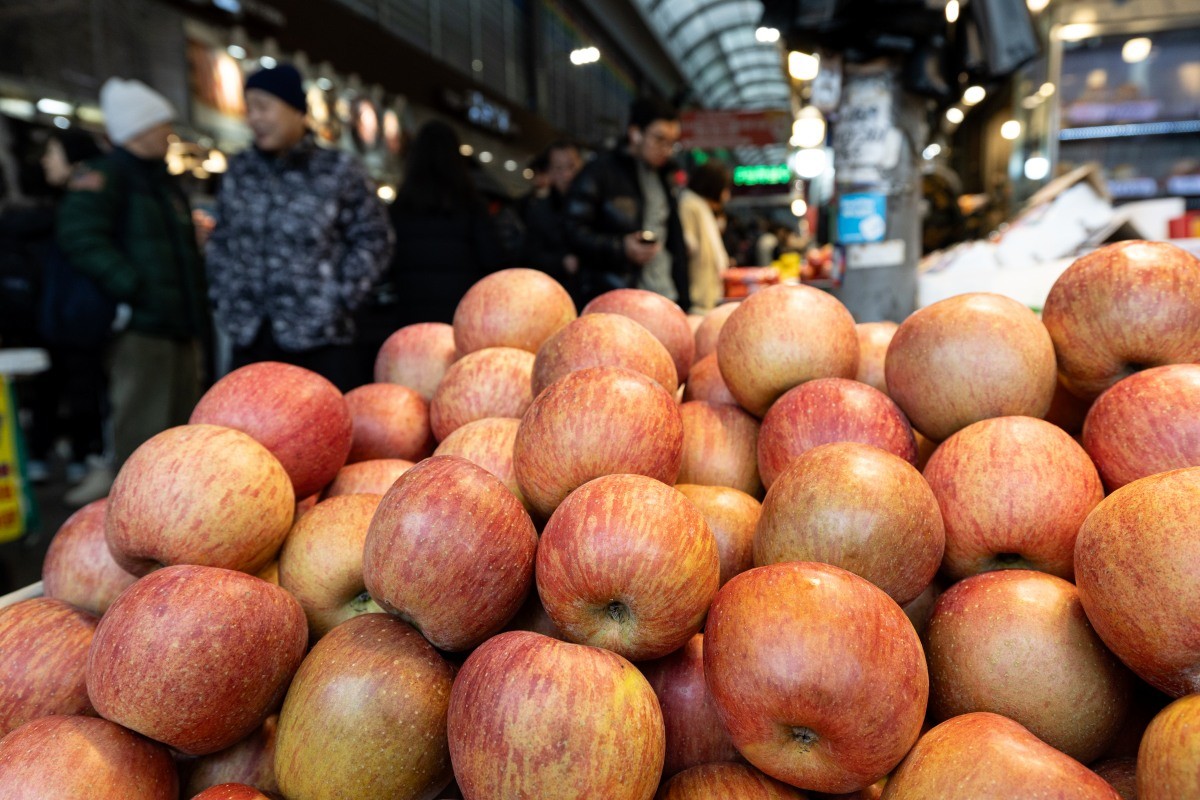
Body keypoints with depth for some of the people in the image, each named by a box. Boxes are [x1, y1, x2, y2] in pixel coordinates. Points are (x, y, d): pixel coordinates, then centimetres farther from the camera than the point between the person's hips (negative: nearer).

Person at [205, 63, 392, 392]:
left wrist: (340, 299, -4)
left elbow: (373, 238, 2)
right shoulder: (239, 170, 12)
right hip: (249, 340, 4)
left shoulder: (338, 170, 0)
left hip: (320, 341, -4)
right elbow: (221, 241, 21)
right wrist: (224, 300, 11)